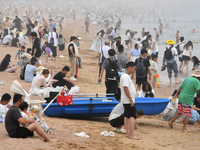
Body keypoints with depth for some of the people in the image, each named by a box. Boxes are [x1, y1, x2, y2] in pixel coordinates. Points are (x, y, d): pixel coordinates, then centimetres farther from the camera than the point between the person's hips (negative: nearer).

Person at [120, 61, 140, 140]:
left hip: (126, 101, 11)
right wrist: (131, 100, -22)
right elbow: (126, 89, -23)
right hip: (128, 101, -11)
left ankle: (127, 133, 16)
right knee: (132, 116, -11)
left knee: (127, 116, 12)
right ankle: (131, 134, -14)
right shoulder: (125, 76, -17)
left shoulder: (126, 76, 15)